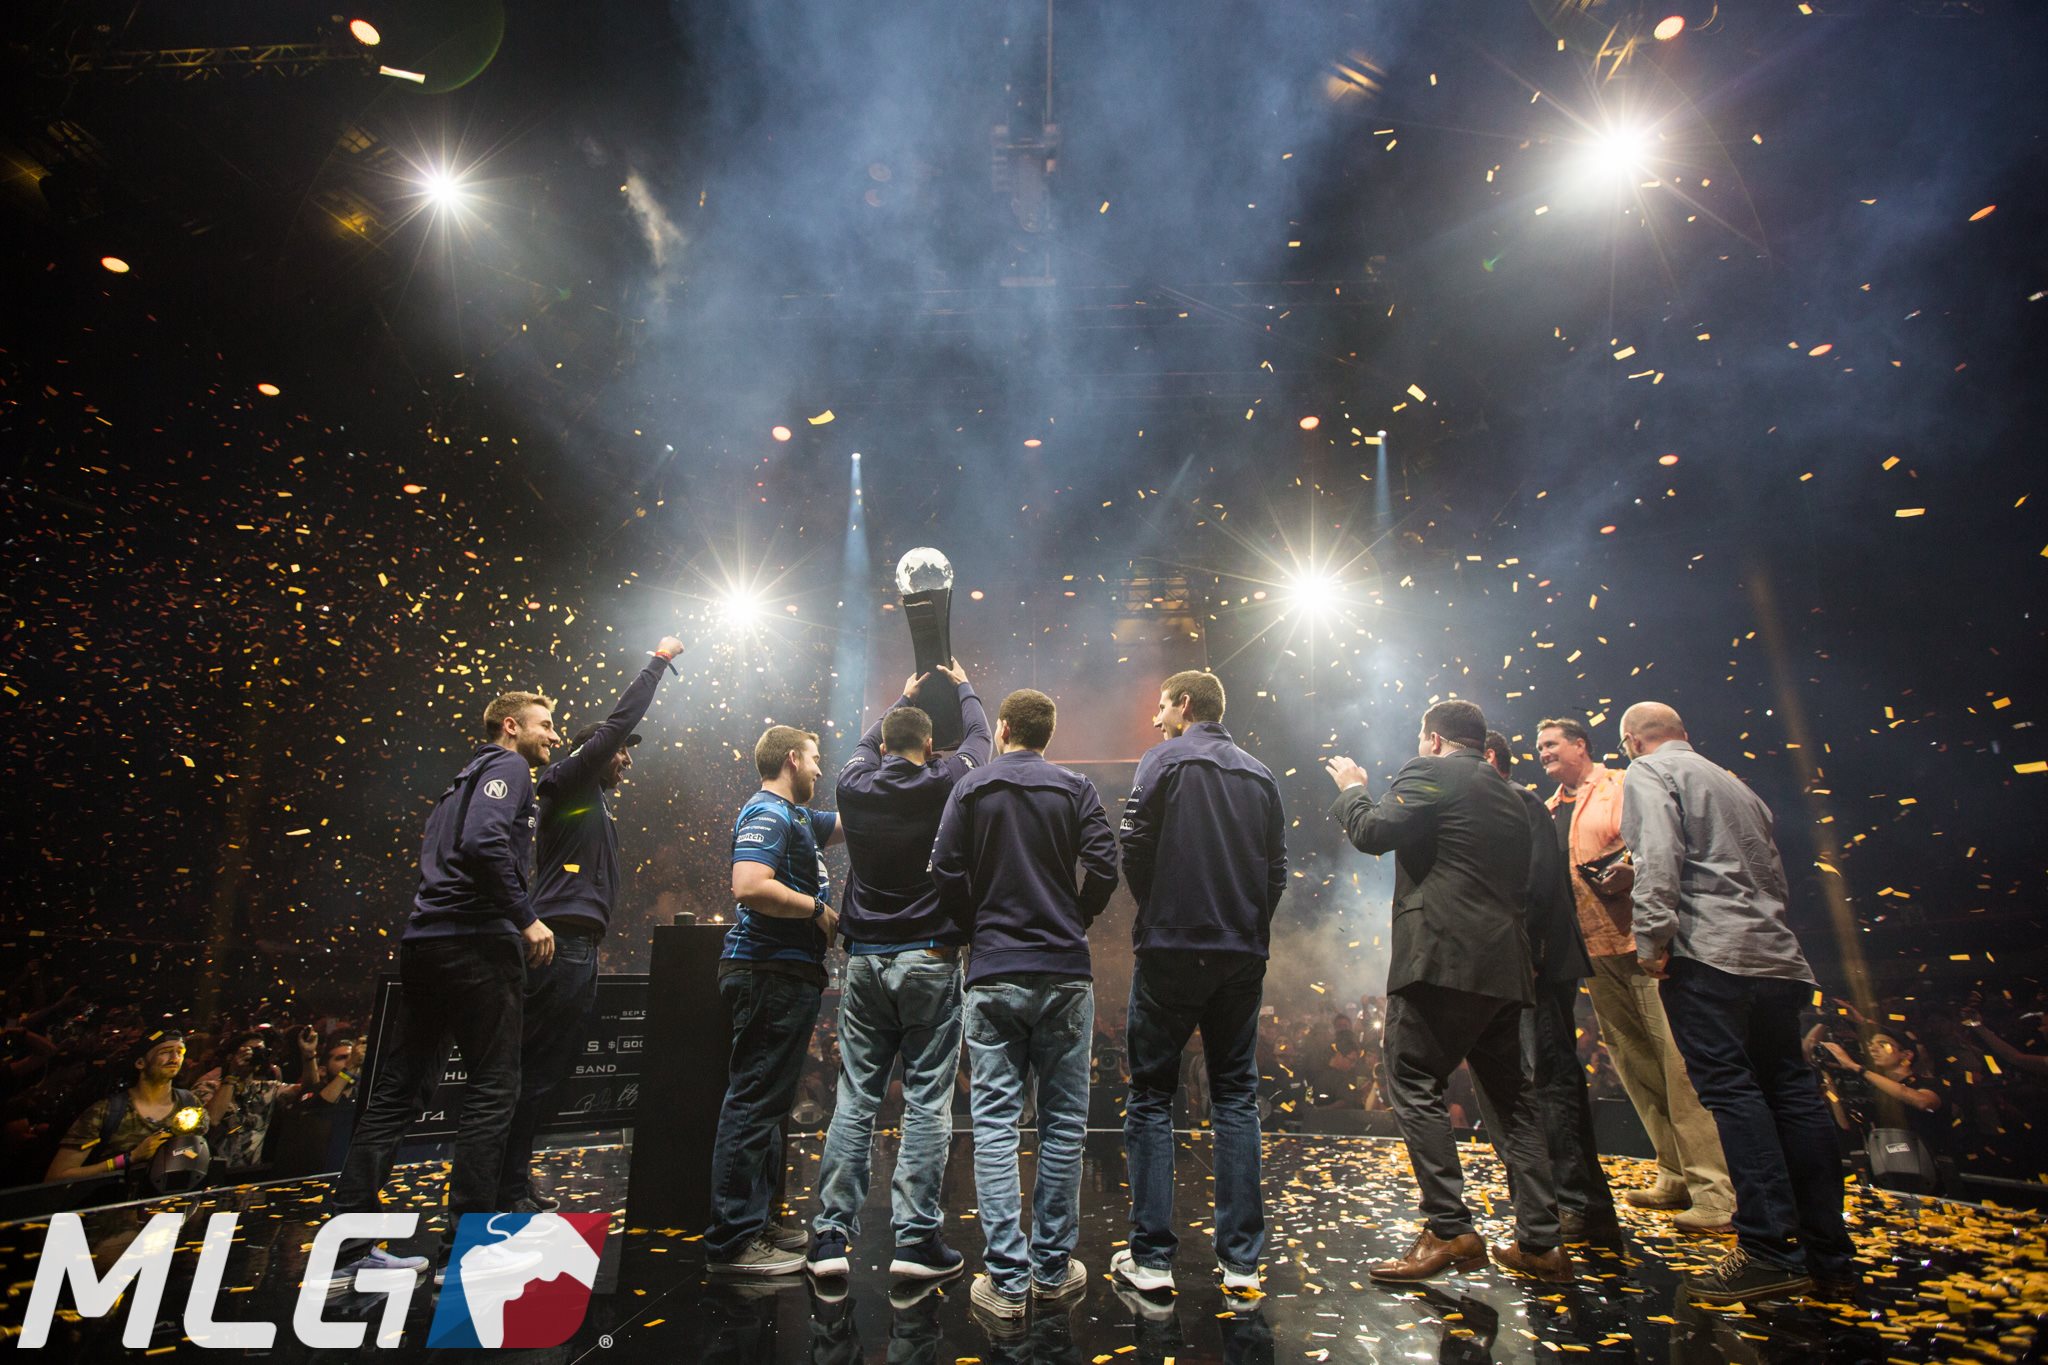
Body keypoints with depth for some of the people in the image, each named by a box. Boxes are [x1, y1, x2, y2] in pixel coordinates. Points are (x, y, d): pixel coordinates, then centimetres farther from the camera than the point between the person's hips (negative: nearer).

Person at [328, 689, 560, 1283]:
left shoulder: (467, 777, 25)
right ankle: (465, 1249, 2)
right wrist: (527, 919, -18)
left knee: (399, 1089, 11)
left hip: (425, 943, 10)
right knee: (493, 1089, -3)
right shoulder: (508, 767, -4)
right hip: (476, 944, -10)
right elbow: (484, 843, -21)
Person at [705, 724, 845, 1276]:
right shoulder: (767, 814, -13)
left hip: (787, 973, 11)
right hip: (771, 973, -11)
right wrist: (817, 907, -17)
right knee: (754, 1102, -5)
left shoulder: (796, 816, 19)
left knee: (768, 1101, 17)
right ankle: (733, 1242, 3)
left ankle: (755, 1220, 28)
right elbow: (750, 887, -27)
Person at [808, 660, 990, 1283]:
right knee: (927, 1102, 3)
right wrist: (964, 686, 34)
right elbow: (979, 737, 15)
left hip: (865, 962, 3)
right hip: (929, 961, -3)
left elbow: (866, 744, 26)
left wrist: (902, 699, 42)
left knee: (854, 1101, 8)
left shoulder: (855, 786, 2)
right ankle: (916, 1238, 6)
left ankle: (830, 1236, 12)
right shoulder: (945, 784, -5)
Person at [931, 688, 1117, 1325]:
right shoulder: (1075, 789, 2)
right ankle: (1053, 1267, 19)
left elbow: (947, 875, -2)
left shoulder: (970, 789, 2)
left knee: (995, 1122, 5)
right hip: (1064, 974, 0)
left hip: (992, 977, 0)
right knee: (1063, 1121, 10)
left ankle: (1005, 1279, 5)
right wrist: (1071, 927, 11)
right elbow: (1104, 869, -5)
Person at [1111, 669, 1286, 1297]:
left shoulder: (1165, 759, -4)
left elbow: (1135, 849, -10)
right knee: (1236, 1098, 12)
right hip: (1242, 956, 5)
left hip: (1171, 948, -5)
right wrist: (1247, 927, 14)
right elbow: (1277, 870, 9)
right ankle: (1242, 1259, 15)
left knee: (1151, 1097, 5)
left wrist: (1158, 912, 6)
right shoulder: (1261, 776, 13)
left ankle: (1151, 1256, 8)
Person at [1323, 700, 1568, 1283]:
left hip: (1443, 957, -9)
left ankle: (1449, 1230, -7)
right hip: (1503, 966, 9)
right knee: (1511, 1097, 14)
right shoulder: (1508, 797, 23)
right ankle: (1540, 1242, 17)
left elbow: (1374, 832, -12)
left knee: (1415, 1085, -4)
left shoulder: (1429, 773, -3)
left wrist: (1352, 788, 7)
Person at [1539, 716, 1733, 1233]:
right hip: (1593, 947, 7)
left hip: (1640, 937, -7)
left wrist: (1633, 872, -23)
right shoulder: (1550, 811, 19)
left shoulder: (1625, 787, 0)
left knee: (1678, 1059, -9)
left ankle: (1715, 1189, -5)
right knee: (1634, 1063, 11)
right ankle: (1676, 1174, 21)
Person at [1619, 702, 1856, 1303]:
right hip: (1775, 955, 8)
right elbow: (1774, 876, 25)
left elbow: (1658, 855, -14)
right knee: (1791, 1091, 8)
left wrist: (1653, 938, -16)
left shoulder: (1648, 771, 2)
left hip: (1708, 952, -8)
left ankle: (1771, 1249, -11)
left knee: (1729, 1088, -9)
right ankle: (1829, 1256, 12)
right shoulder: (1735, 784, 26)